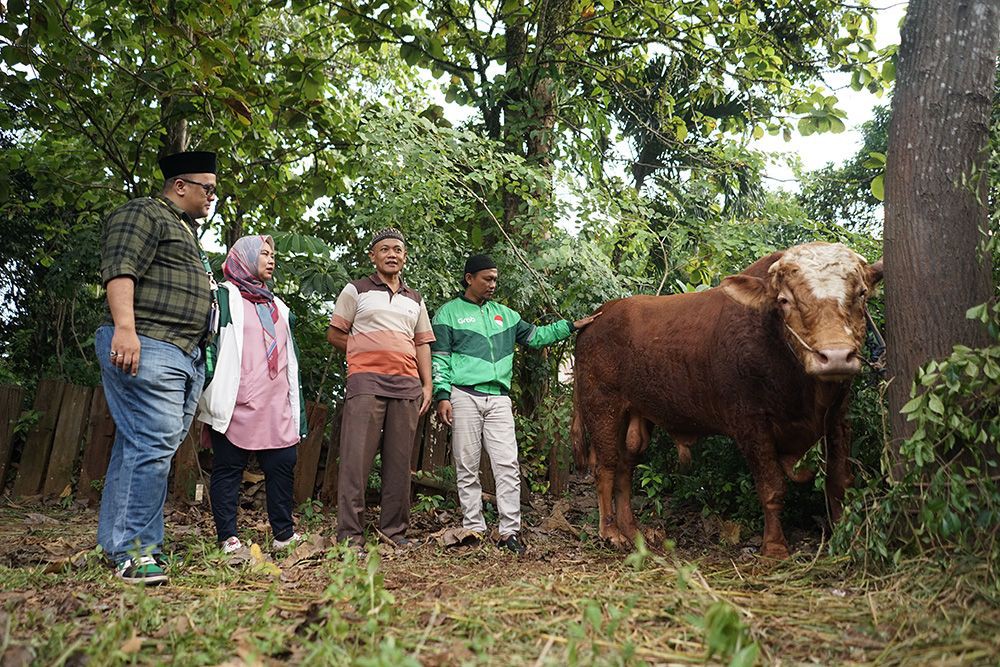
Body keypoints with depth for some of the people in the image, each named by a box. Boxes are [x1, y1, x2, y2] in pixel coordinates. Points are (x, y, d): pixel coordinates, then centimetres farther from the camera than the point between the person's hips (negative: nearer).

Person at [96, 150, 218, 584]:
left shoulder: (186, 230, 30)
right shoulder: (145, 214, 0)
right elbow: (119, 269, -15)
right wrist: (125, 327, -26)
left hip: (186, 358, 10)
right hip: (148, 349, -10)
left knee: (149, 447, 8)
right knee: (152, 444, -14)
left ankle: (120, 543, 13)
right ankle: (132, 549, -9)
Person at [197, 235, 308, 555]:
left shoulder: (277, 305, 23)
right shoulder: (224, 297, 3)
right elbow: (208, 343, -4)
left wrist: (296, 404, 20)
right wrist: (210, 401, -10)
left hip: (276, 406, 6)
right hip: (237, 405, -6)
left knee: (282, 464, 3)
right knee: (228, 468, 0)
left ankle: (284, 534, 11)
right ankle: (228, 538, 5)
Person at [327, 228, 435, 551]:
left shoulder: (415, 299, 20)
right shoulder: (356, 290, 9)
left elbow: (422, 344, 18)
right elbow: (335, 334, 8)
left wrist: (427, 385, 8)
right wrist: (365, 352, 5)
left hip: (407, 385, 4)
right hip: (366, 381, -4)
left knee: (399, 461, 5)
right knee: (357, 456, -8)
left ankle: (395, 531, 13)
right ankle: (350, 534, -4)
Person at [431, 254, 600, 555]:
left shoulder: (504, 314, 21)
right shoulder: (449, 312, 8)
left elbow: (536, 336, 24)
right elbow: (440, 358, 2)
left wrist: (572, 326, 17)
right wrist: (442, 395, -8)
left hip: (499, 398, 4)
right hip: (464, 396, -3)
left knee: (508, 465, -4)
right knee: (467, 468, 1)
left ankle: (509, 531, 0)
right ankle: (473, 529, 9)